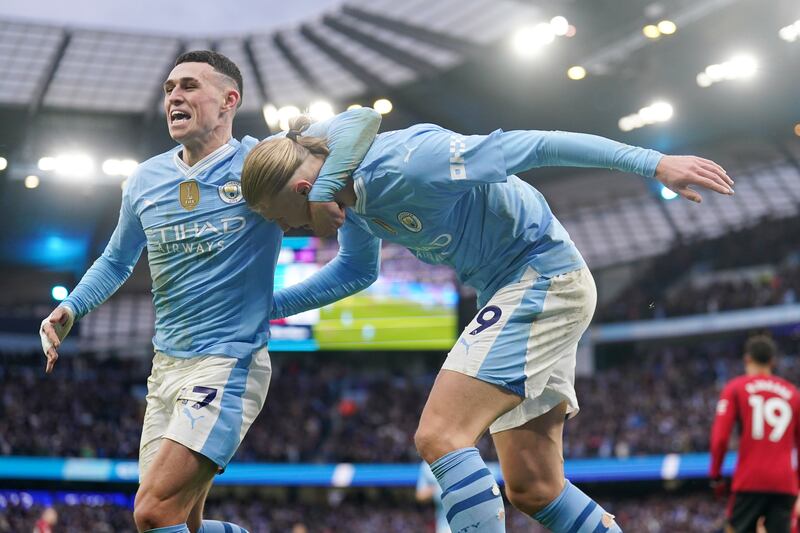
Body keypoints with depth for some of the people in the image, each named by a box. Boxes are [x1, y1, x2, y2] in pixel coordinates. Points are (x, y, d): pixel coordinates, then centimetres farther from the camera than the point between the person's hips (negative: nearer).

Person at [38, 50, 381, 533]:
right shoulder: (145, 181, 8)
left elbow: (362, 121, -14)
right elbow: (117, 260, 25)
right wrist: (70, 309, 10)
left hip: (230, 364, -7)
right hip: (166, 366, 7)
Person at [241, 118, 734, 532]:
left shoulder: (405, 165, -25)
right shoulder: (354, 194, 4)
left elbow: (530, 146, -23)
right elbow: (353, 271, 24)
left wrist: (653, 162, -22)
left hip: (543, 278, -10)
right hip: (509, 291, 10)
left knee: (440, 436, -20)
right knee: (533, 488, 7)